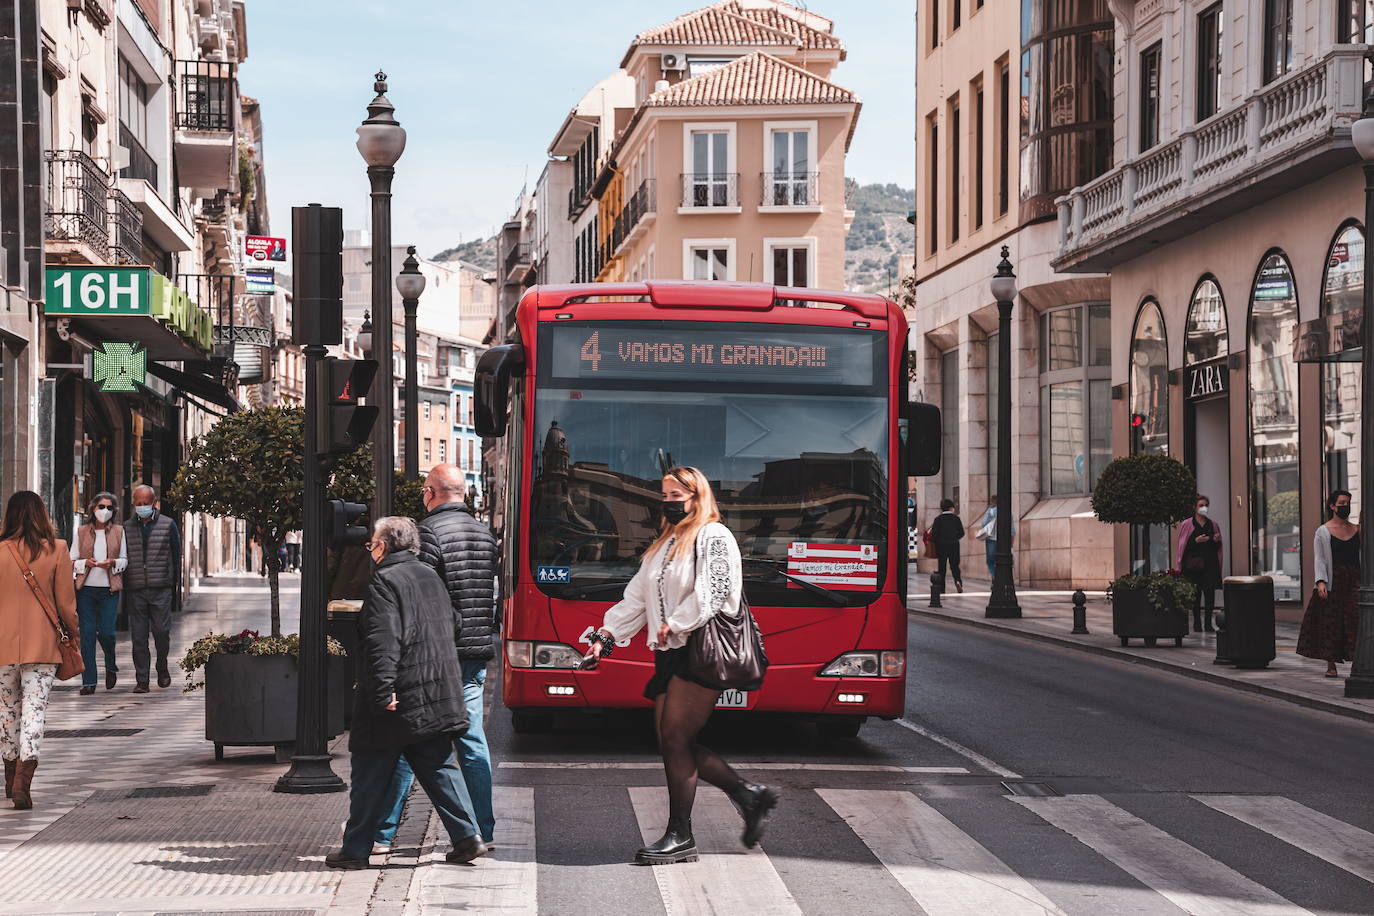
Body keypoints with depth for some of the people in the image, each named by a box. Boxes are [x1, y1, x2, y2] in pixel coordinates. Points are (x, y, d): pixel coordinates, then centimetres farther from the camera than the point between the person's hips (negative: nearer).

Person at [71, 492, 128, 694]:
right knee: (87, 634, -2)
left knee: (106, 632, -9)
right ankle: (89, 681, 2)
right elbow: (71, 561, 9)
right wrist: (85, 563, -11)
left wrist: (113, 562, -11)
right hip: (86, 588, 1)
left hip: (109, 589, -1)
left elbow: (125, 559, 11)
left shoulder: (119, 531, 7)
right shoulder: (82, 532, 8)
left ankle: (111, 667, 21)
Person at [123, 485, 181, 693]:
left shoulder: (168, 525, 5)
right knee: (138, 636, 0)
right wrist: (124, 593, 6)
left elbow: (176, 558, 7)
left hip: (161, 590, -2)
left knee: (161, 632, -4)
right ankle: (141, 680, 3)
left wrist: (173, 587, 2)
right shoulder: (127, 527, 10)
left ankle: (162, 668, 21)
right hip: (135, 590, 2)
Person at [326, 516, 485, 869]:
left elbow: (383, 642, -22)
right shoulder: (431, 578, 13)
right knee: (440, 770, 12)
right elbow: (448, 627, 22)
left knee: (370, 778, 2)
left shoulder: (385, 582, -13)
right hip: (437, 701, 8)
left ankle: (355, 850, 8)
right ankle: (467, 837, 6)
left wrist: (382, 691, -24)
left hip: (398, 705, -7)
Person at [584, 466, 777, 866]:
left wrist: (675, 624, -20)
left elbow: (712, 593, -17)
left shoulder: (713, 537, -4)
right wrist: (606, 636, 11)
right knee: (671, 742, 3)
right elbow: (637, 599, 21)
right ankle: (747, 794, 17)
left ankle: (680, 837, -5)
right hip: (670, 654, 9)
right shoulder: (664, 544, 23)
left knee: (675, 740, -11)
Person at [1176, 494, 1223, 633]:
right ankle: (1197, 623, 4)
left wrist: (1217, 540, -1)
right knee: (1196, 594, -3)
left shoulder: (1213, 525, 14)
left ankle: (1208, 623, 1)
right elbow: (1182, 545, -1)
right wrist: (1196, 541, -14)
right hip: (1193, 564, -3)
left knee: (1210, 593, -4)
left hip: (1210, 564, 3)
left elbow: (1218, 548, 20)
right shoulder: (1187, 525, 4)